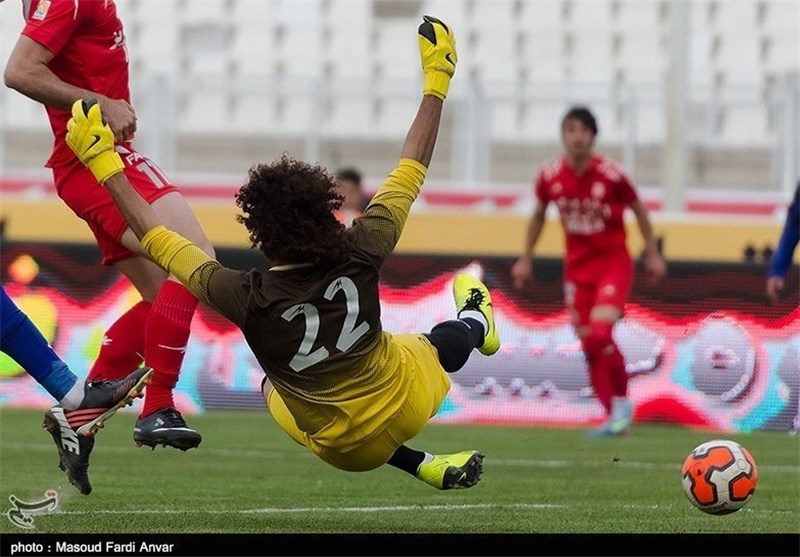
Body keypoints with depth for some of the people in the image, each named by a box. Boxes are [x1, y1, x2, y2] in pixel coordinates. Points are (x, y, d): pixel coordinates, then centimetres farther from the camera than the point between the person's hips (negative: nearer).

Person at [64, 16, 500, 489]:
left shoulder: (249, 299, -30)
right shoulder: (360, 256, -27)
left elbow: (159, 240, -18)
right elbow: (409, 175, -11)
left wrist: (106, 165, -8)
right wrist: (436, 83, 1)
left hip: (344, 447, -2)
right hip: (408, 403, 2)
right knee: (442, 342, 33)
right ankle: (476, 322, 73)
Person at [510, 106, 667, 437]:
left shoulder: (611, 175, -16)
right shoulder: (550, 177, -7)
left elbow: (638, 210, 0)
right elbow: (539, 215, 12)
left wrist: (652, 254, 4)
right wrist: (526, 258, 14)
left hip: (613, 262, -4)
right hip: (577, 265, 4)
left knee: (600, 333, -21)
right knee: (588, 344, 2)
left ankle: (622, 401, -1)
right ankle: (613, 416, 14)